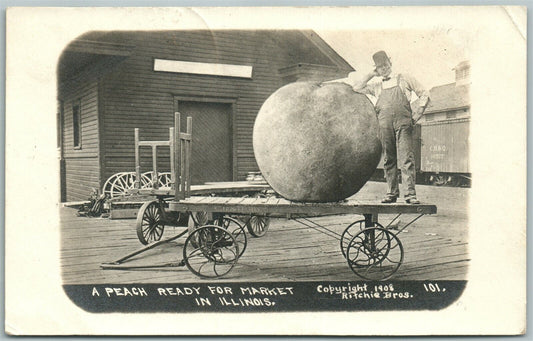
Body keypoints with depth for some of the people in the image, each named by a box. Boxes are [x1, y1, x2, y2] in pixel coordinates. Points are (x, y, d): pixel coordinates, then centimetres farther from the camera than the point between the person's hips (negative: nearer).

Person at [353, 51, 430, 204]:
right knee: (388, 159, 2)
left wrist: (417, 113, 5)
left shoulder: (403, 79, 16)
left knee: (406, 158, -11)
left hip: (403, 122, -3)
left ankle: (410, 193, -13)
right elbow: (357, 88, 14)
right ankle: (392, 193, 8)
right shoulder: (376, 85, 23)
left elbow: (424, 94, 17)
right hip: (384, 124, 3)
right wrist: (372, 74, 14)